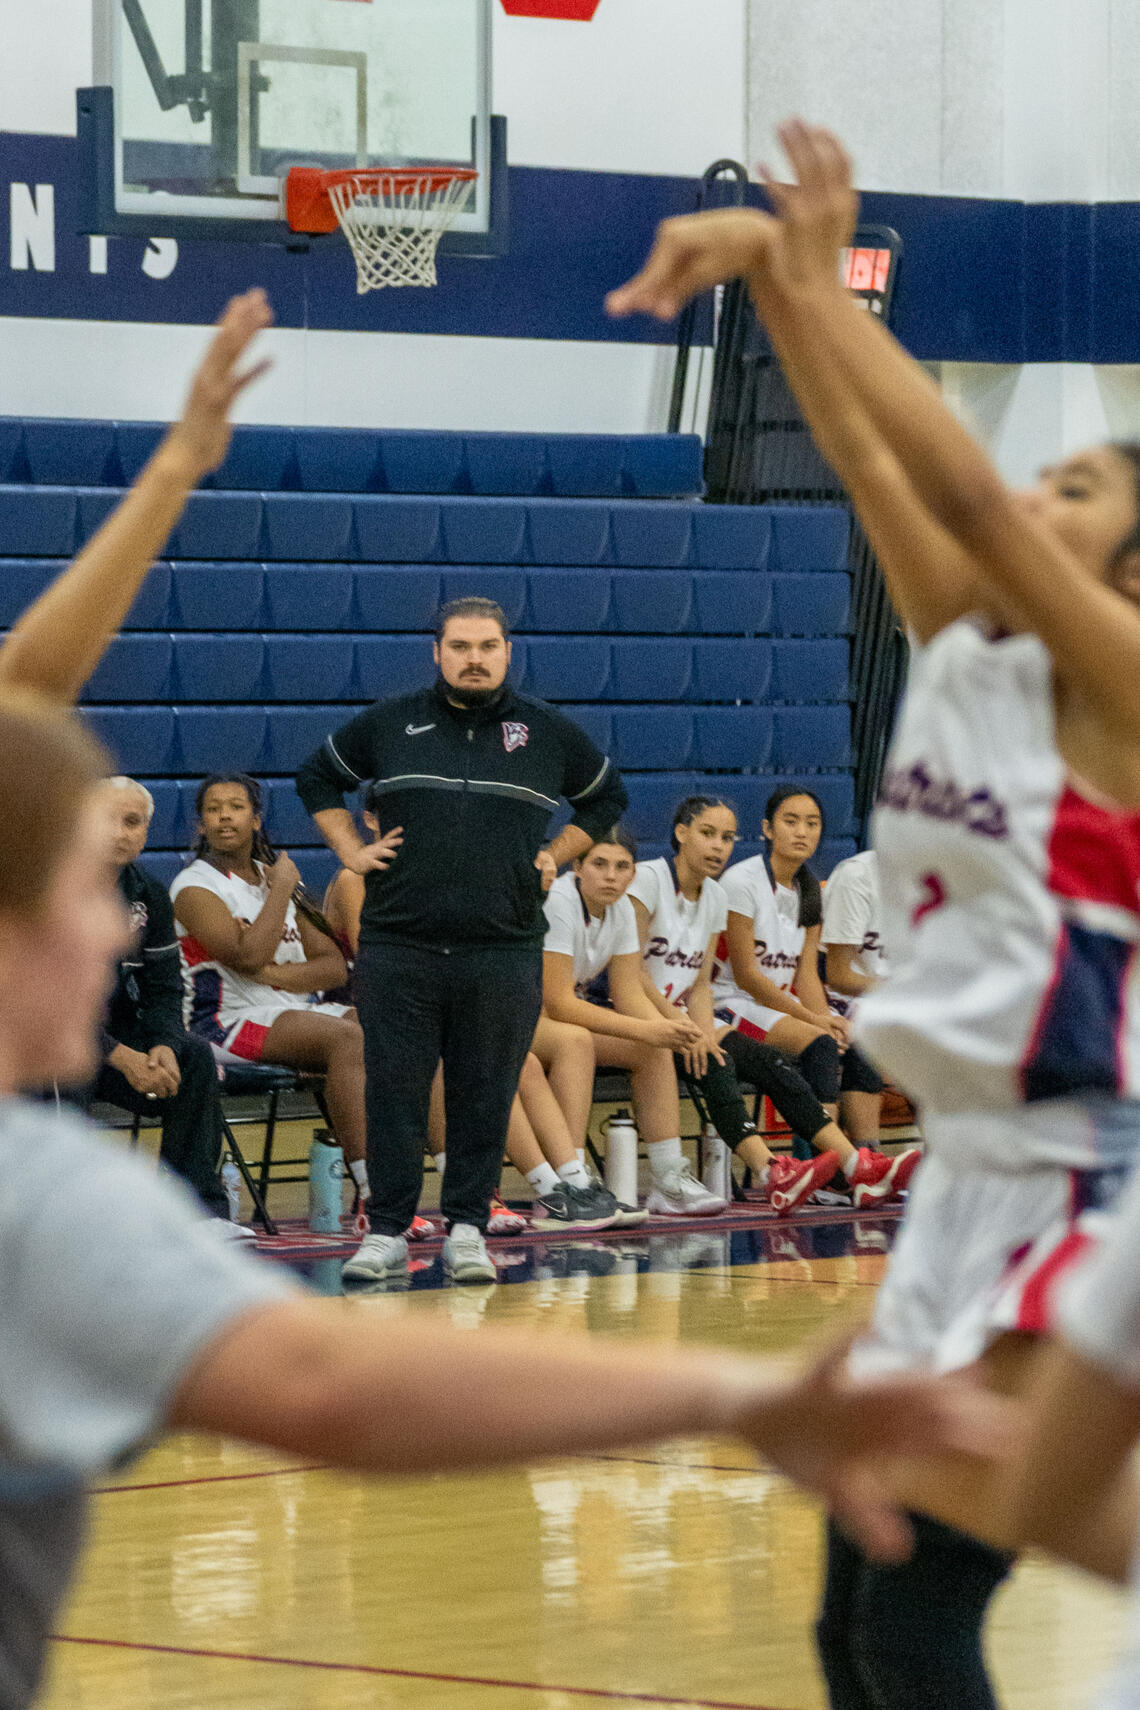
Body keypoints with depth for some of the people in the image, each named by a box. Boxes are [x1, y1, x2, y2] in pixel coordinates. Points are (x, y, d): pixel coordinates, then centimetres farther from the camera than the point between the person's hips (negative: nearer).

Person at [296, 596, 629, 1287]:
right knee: (394, 1092, -1)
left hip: (505, 951, 0)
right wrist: (352, 850, 10)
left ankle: (468, 1229, 11)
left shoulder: (549, 732, 8)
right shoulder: (389, 724, 7)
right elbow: (318, 777, 21)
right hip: (397, 946, 0)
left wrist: (556, 856, 11)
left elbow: (608, 796, 23)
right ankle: (387, 1232, 6)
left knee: (486, 1098, 2)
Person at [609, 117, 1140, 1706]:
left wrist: (816, 283, -23)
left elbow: (967, 490, -23)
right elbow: (871, 463, 0)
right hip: (969, 1165, 8)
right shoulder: (962, 648, 7)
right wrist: (780, 278, -15)